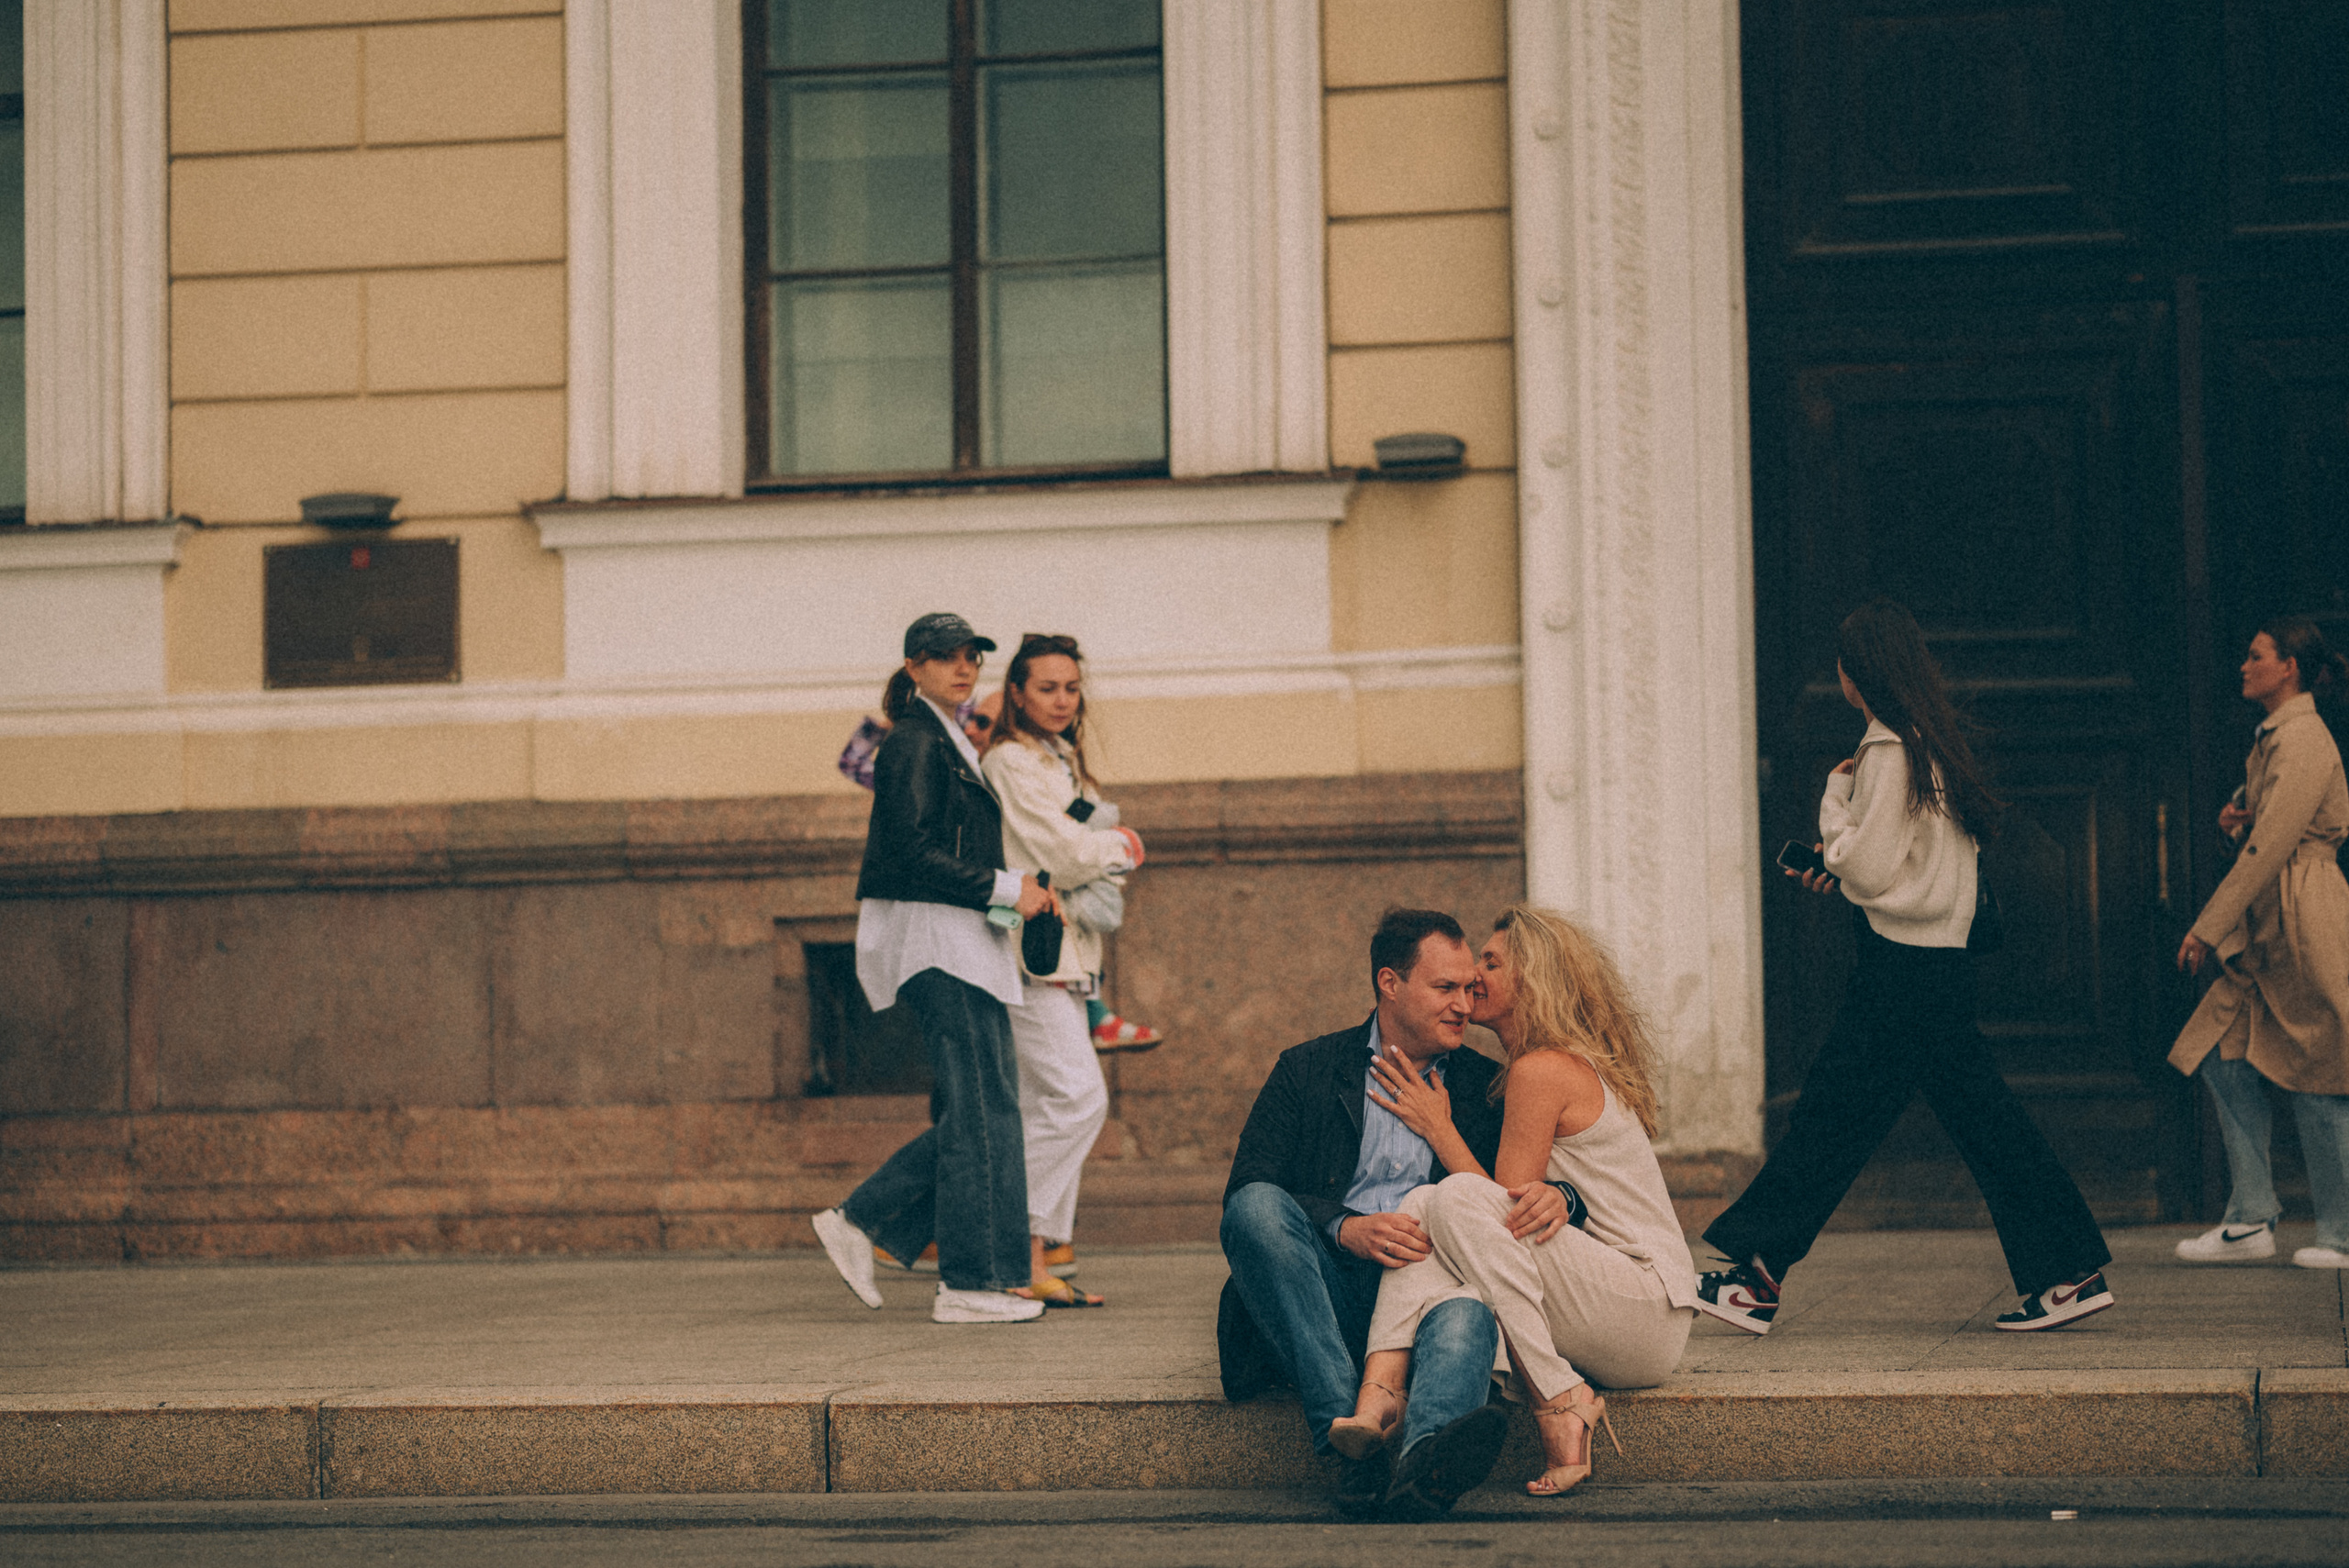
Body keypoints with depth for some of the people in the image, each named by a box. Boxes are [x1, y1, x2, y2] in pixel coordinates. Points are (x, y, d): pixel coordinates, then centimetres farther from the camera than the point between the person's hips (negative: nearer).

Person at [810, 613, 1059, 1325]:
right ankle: (971, 1284, -5)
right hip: (936, 942, -10)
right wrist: (1004, 889, -16)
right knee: (981, 1112, -8)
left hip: (963, 942, 10)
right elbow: (911, 852, -19)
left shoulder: (950, 744, 20)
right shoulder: (914, 743, -10)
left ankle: (861, 1220, 14)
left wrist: (1018, 888, 11)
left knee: (977, 1112, 9)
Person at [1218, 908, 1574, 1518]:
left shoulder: (1485, 1086, 18)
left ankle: (1422, 1455, -69)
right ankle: (1350, 1437, -43)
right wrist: (1346, 1228, -19)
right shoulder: (1307, 1070, 13)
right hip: (1321, 1292, 0)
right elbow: (1245, 1188, 0)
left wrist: (1555, 1195, -15)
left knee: (1467, 1313, -35)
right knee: (1258, 1207, -31)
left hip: (1434, 1284, 0)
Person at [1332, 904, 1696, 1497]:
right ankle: (1378, 1396, -31)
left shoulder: (1541, 1070, -9)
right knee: (1422, 1204, -9)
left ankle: (1560, 1404, -22)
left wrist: (1439, 1129, -1)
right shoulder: (1574, 1065, 20)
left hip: (1648, 1310, -9)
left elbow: (1510, 1207, -11)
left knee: (1458, 1198, -25)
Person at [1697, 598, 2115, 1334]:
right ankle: (2069, 1273, 10)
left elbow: (1867, 867, -15)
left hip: (1901, 967, -9)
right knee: (1981, 1117, 10)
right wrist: (1840, 866, 14)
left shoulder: (1888, 752, -15)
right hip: (1942, 961, 9)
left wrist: (1834, 797, -3)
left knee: (1829, 1118, -4)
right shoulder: (1934, 742, 14)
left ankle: (1757, 1278, 0)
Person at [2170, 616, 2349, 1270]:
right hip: (2270, 927, 10)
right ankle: (2250, 1218, 8)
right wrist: (2235, 815, 4)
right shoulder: (2274, 737, 16)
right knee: (2226, 1057, 6)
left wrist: (2208, 927, -17)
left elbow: (2270, 847, -19)